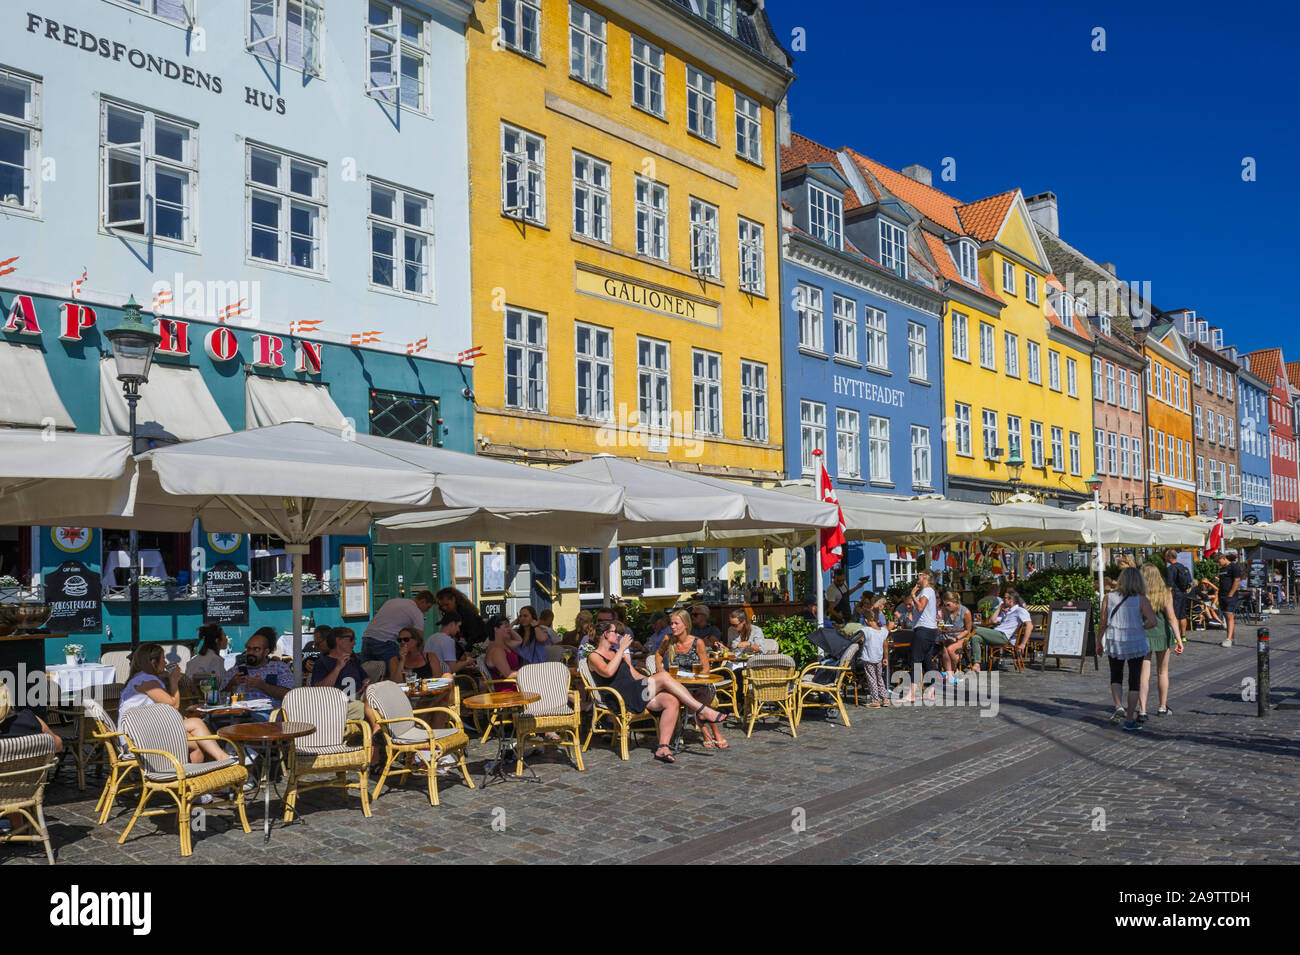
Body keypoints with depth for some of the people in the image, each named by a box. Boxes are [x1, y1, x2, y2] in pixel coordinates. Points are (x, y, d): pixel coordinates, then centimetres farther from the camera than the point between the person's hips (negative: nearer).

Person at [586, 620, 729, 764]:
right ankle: (702, 711, -21)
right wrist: (622, 648, -10)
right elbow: (608, 672, -16)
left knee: (672, 701, -22)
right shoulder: (594, 656, 5)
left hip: (635, 695, 8)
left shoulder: (617, 653, 30)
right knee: (664, 675, -23)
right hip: (619, 698, -8)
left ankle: (663, 747, -28)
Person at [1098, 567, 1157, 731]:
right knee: (1134, 681, 10)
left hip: (1114, 642, 1)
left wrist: (1099, 642, 9)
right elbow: (1153, 621, -20)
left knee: (1116, 676, 21)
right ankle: (1130, 720, 11)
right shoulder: (1141, 600, -9)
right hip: (1136, 643, -1)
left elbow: (1103, 623, -3)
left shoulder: (1109, 598, -5)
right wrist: (1140, 628, -1)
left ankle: (1119, 707, 0)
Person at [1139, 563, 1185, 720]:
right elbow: (1171, 618, -12)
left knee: (1144, 674, 0)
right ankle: (1163, 707, 30)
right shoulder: (1165, 593, -5)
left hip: (1143, 636, -1)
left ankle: (1142, 710, -11)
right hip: (1162, 635, 1)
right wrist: (1179, 639, -12)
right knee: (1162, 672, 18)